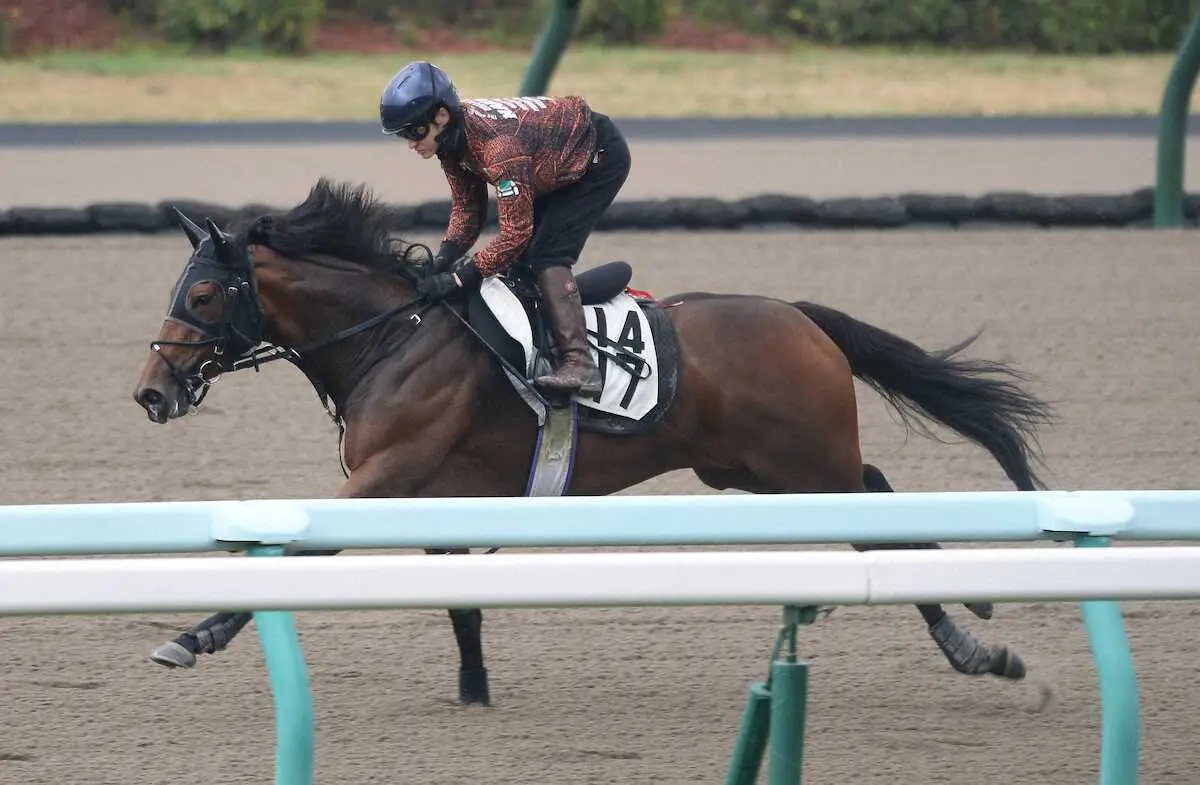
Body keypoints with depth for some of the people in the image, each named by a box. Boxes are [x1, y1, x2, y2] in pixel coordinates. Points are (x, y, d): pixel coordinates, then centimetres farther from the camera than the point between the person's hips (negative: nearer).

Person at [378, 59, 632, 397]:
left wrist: (457, 278, -38)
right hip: (559, 168, 10)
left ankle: (579, 365, -28)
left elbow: (515, 233, -37)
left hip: (602, 158, -10)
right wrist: (442, 261, -20)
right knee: (523, 258, 8)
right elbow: (466, 211, -3)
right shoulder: (452, 139, -12)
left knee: (545, 257, -21)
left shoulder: (498, 145, -39)